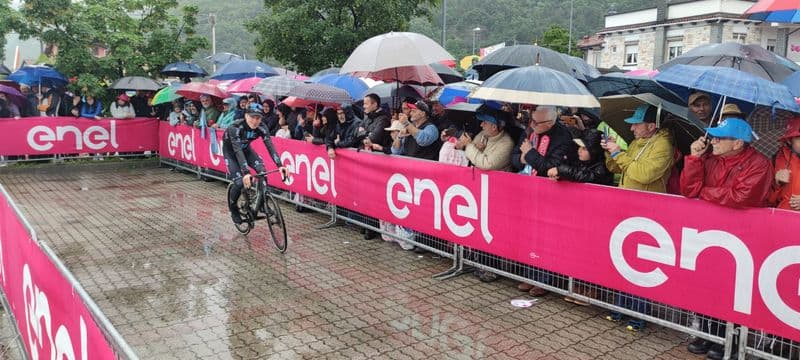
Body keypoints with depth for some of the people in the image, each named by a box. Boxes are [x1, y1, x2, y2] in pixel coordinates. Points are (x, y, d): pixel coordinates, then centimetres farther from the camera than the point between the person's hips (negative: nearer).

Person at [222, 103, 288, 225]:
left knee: (262, 171, -20)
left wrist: (279, 165, -43)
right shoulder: (235, 127, -36)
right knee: (239, 182, -16)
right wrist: (245, 172, -53)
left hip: (246, 148, 4)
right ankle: (233, 208, 13)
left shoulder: (262, 127, -24)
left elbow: (270, 146, -30)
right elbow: (238, 151, -43)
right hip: (230, 151, -4)